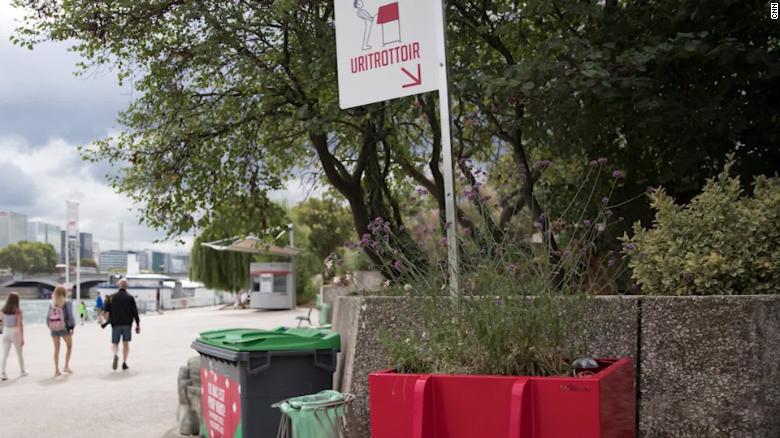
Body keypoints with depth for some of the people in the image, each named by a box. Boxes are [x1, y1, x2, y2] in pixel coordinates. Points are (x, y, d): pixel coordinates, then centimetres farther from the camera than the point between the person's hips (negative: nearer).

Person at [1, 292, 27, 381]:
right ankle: (22, 371, 28)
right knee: (19, 354, 15)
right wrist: (22, 338, -14)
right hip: (15, 333, -3)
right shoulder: (18, 310, -14)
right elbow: (20, 325, -16)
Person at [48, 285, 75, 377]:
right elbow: (70, 316, -13)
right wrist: (72, 327, -3)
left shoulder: (52, 304, 2)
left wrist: (50, 327, 13)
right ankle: (66, 366, 7)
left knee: (56, 349, 11)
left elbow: (48, 317, 2)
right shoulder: (67, 303, -9)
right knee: (69, 346, 15)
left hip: (54, 329, 4)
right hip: (64, 328, -3)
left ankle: (56, 370, 11)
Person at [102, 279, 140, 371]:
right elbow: (135, 313, -2)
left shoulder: (112, 297, 2)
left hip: (115, 324, 0)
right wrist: (138, 325, 3)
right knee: (126, 343, 9)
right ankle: (124, 363, 6)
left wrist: (106, 322, 8)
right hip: (127, 324, 0)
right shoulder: (130, 298, 0)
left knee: (115, 343, 7)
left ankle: (115, 355, -23)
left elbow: (107, 311, -2)